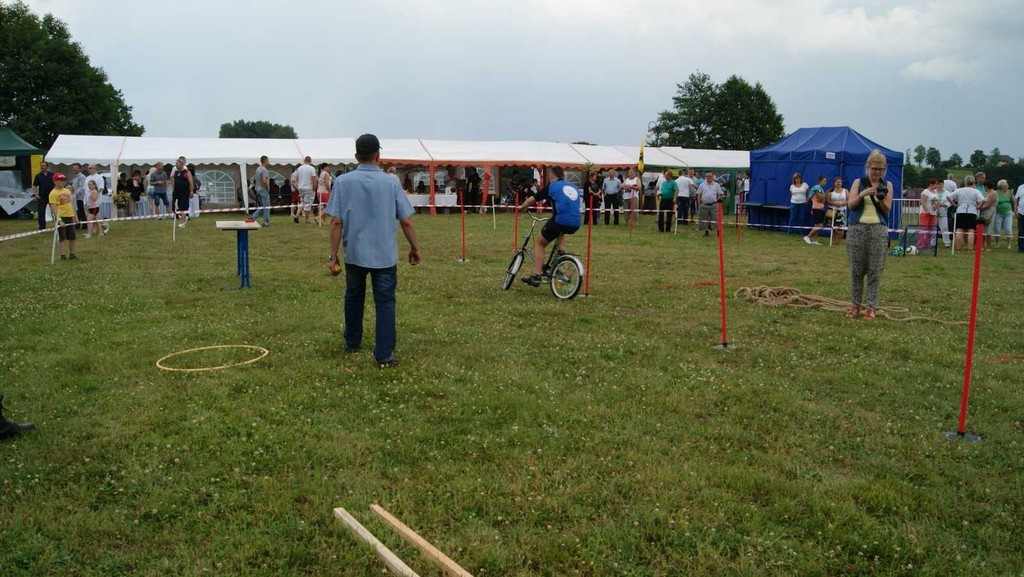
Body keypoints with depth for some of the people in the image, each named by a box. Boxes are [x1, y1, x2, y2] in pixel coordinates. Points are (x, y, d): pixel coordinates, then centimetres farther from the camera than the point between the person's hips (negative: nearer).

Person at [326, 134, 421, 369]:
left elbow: (336, 222, -6)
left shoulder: (342, 182, -3)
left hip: (355, 253, 2)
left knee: (353, 297, 21)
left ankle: (352, 343, 36)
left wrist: (333, 256, -1)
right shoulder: (391, 182, -3)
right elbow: (406, 221, -2)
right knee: (385, 302, 2)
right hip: (385, 255, -1)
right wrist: (414, 248, 12)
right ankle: (384, 355, -1)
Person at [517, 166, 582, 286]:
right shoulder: (574, 187, 23)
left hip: (560, 221, -5)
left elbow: (532, 199, 13)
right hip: (575, 224, 5)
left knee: (539, 243, 15)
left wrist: (521, 207, 32)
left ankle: (536, 276, 7)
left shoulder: (552, 186, 8)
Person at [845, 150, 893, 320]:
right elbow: (851, 205, -1)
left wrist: (881, 198, -16)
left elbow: (886, 210, 4)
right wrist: (863, 194, -18)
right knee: (856, 269, 2)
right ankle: (855, 305, 10)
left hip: (878, 230, 0)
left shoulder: (887, 185, 8)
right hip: (857, 229, 0)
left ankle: (871, 306, 4)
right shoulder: (858, 182, 7)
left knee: (875, 270, -1)